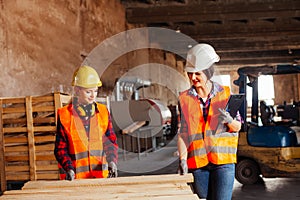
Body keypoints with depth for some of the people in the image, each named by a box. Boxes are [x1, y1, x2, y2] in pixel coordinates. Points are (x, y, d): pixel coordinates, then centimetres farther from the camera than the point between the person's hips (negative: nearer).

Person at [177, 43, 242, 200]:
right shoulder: (184, 99, 4)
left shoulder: (226, 94, 2)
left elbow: (237, 127, 8)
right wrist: (182, 159, -6)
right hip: (197, 162, 1)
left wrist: (229, 120, -15)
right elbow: (182, 133, 3)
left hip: (223, 159, -1)